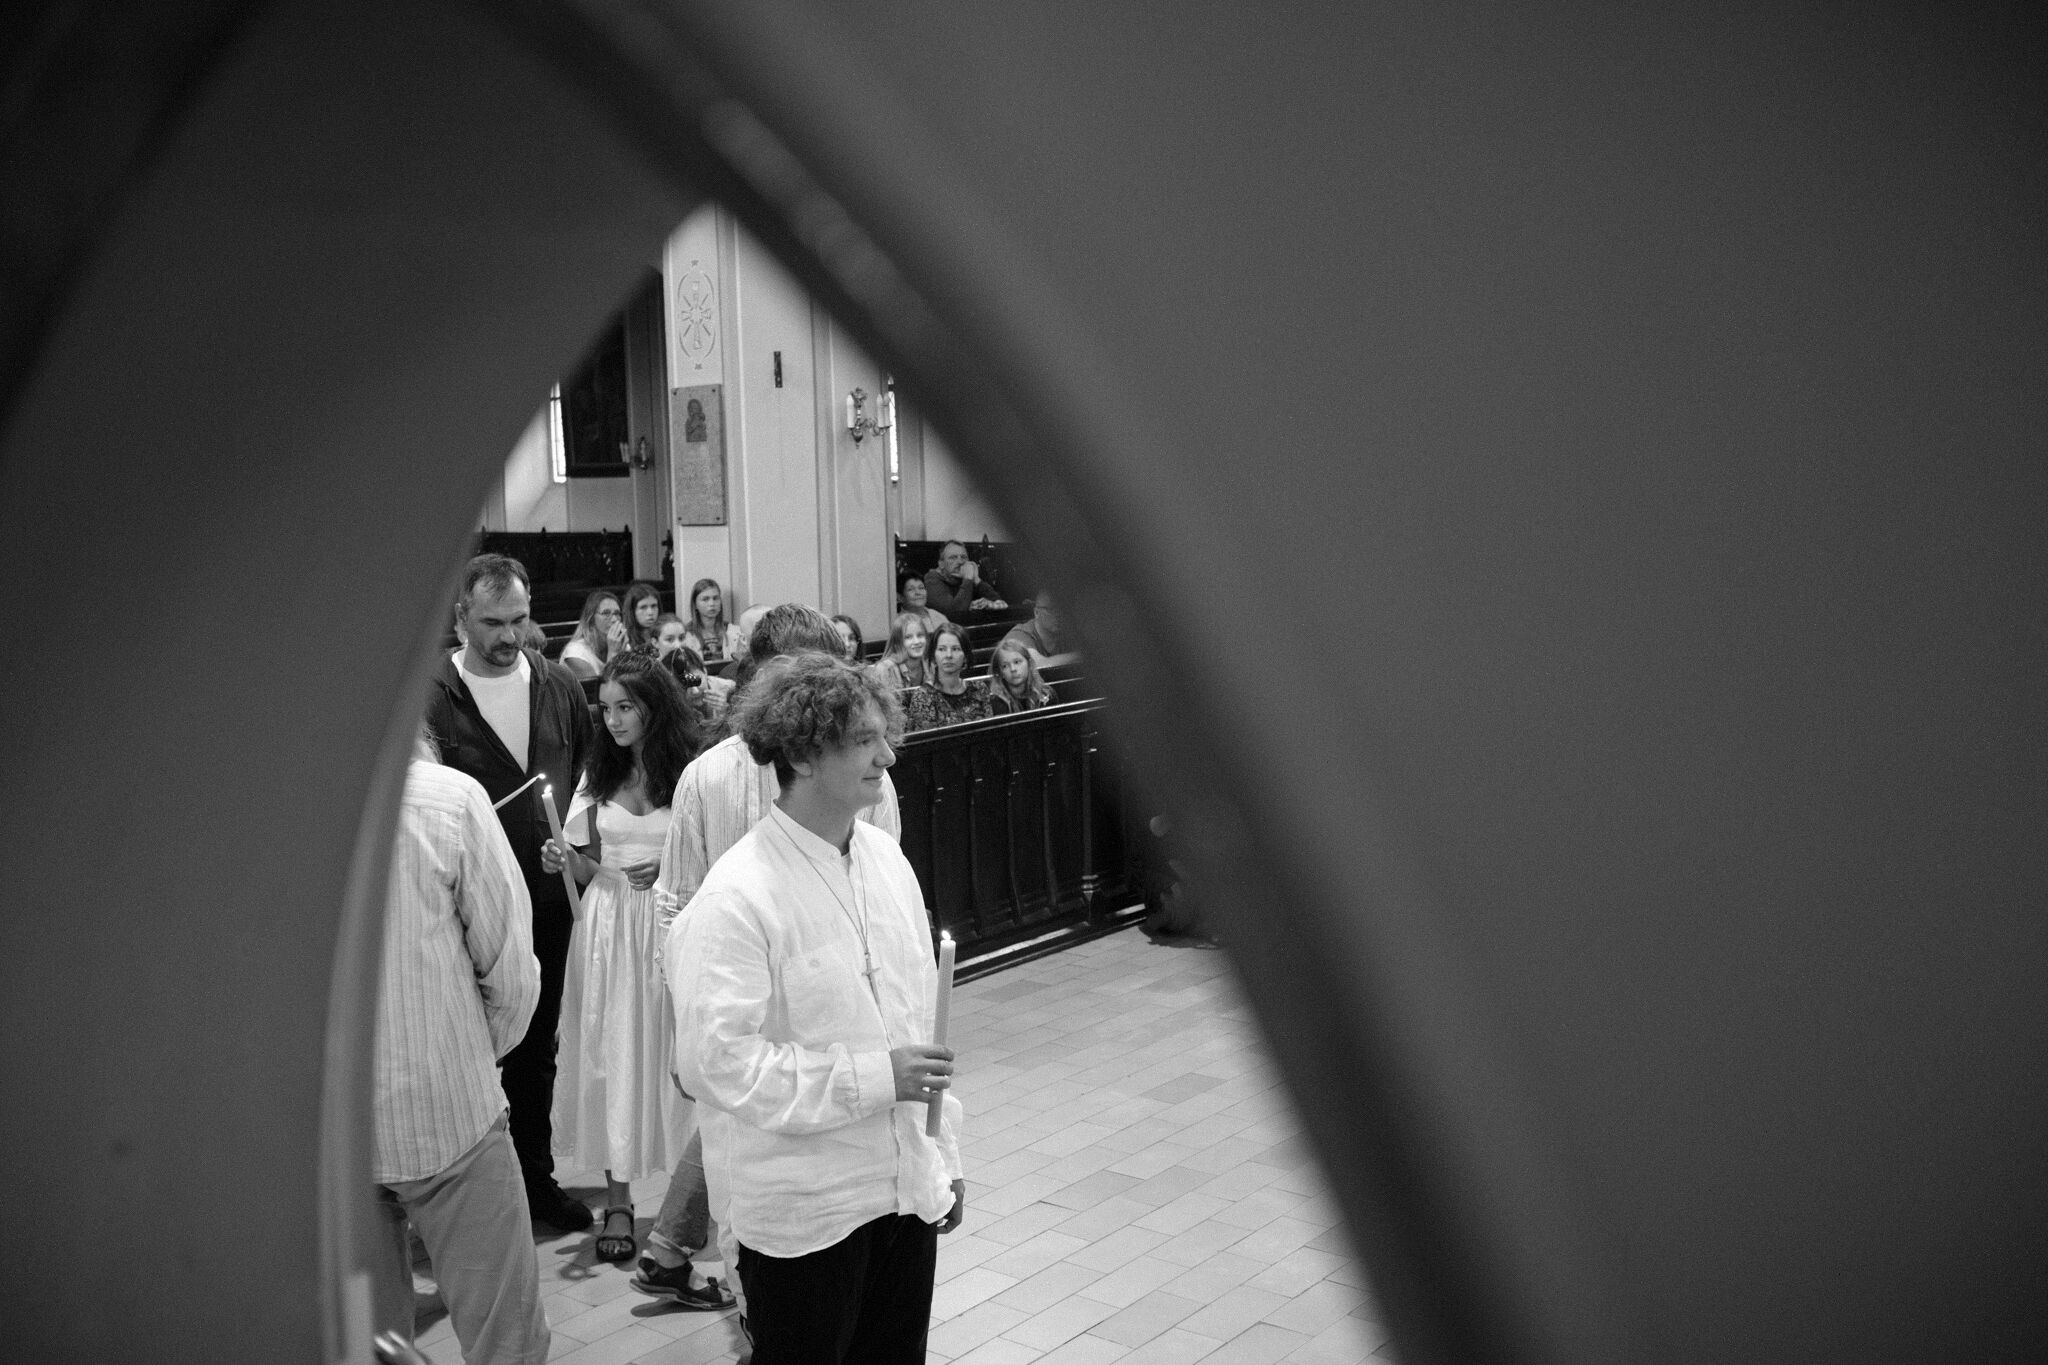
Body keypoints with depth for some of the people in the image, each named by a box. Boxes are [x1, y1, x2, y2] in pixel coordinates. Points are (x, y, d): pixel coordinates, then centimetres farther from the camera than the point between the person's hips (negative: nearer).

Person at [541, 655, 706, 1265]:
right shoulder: (597, 773, 7)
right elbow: (588, 868, 11)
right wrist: (565, 859, -9)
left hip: (670, 925, -3)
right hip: (607, 925, 3)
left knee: (673, 1054, 2)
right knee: (609, 1055, 4)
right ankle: (618, 1200, 12)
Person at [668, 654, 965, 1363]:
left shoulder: (887, 858, 5)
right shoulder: (736, 897, -18)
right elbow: (716, 1059, -23)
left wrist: (944, 1157, 14)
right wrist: (874, 1077, -21)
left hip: (907, 1190, 7)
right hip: (803, 1213, -6)